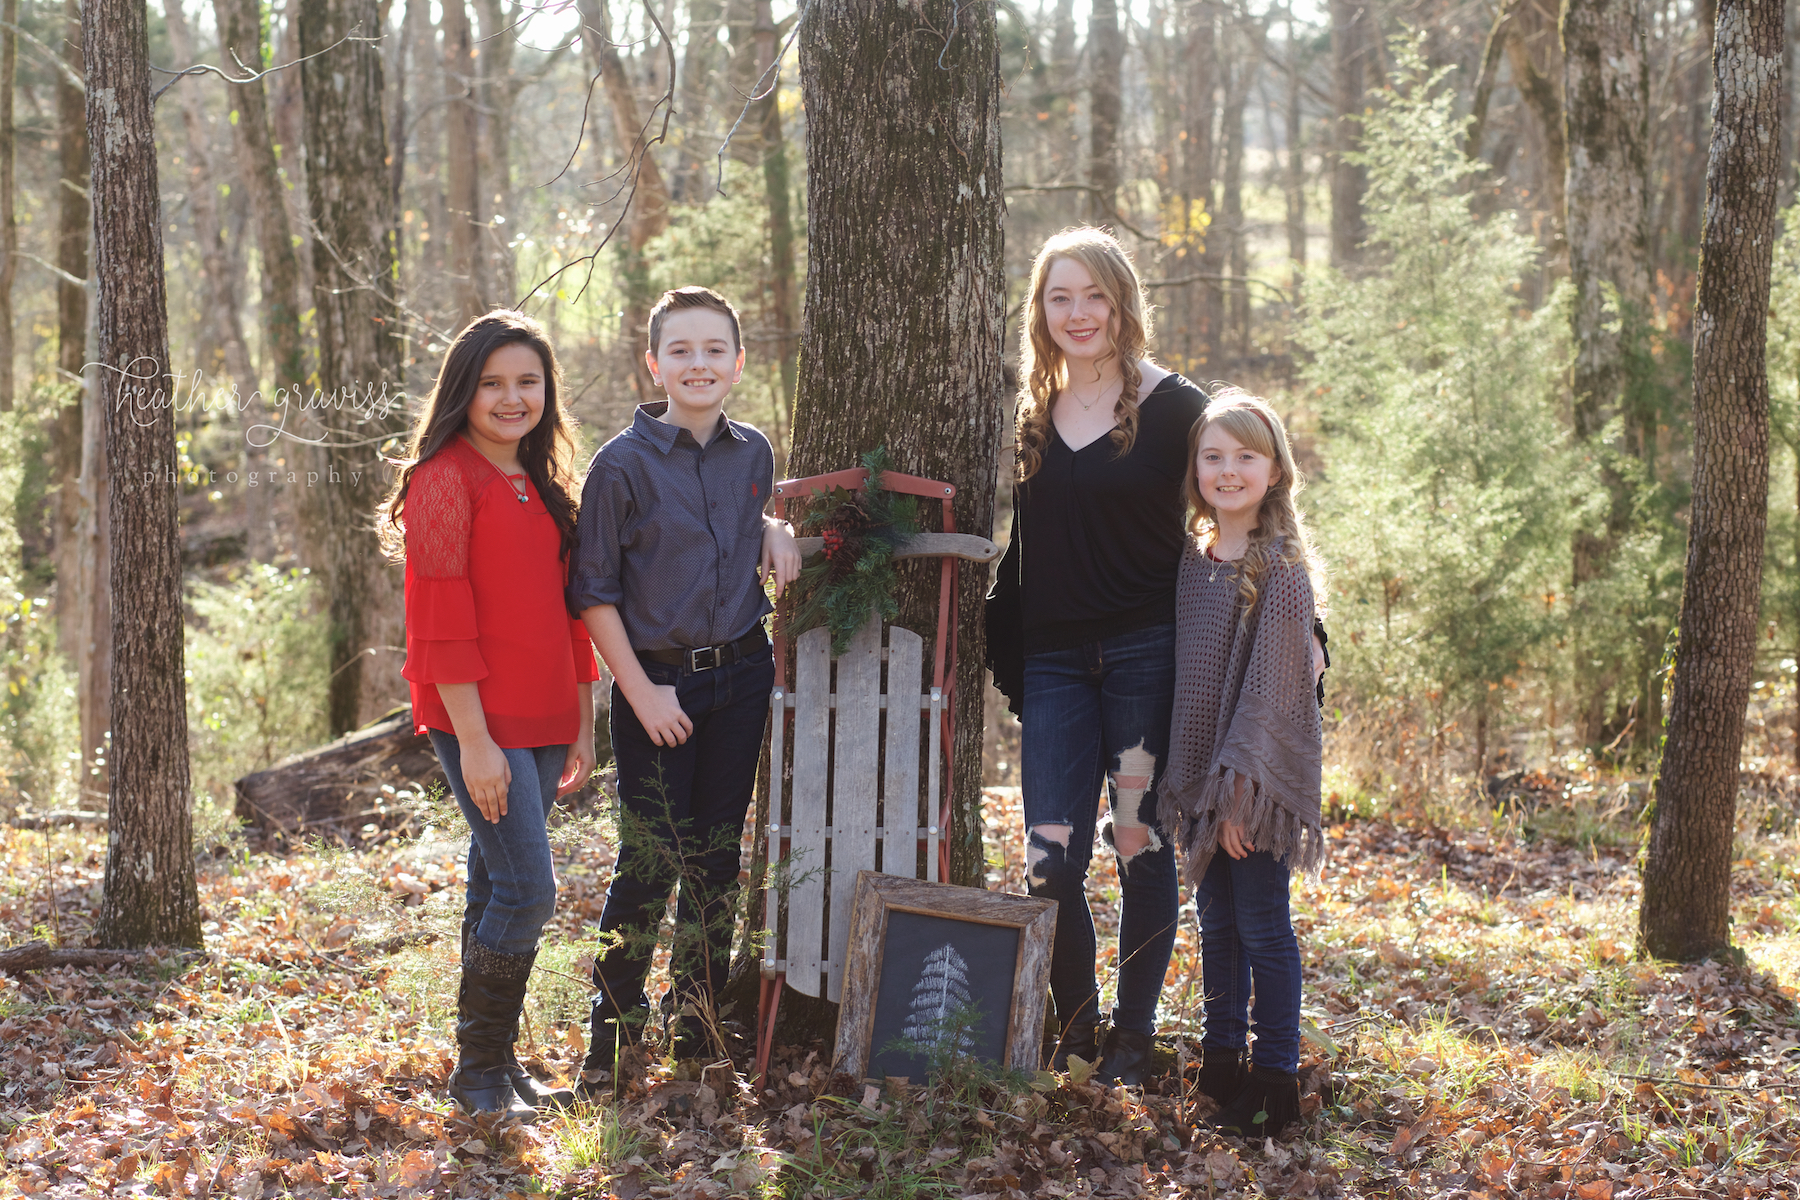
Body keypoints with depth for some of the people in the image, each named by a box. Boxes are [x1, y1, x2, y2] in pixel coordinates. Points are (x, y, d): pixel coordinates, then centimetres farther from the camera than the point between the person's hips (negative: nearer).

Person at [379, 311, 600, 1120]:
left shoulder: (540, 487, 16)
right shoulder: (445, 480, -9)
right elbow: (440, 622, -14)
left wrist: (582, 724, 16)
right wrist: (474, 741, -17)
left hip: (541, 720, 8)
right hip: (480, 720, -8)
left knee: (497, 890, 12)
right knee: (526, 888, -11)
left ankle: (497, 1066, 19)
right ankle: (478, 1069, 1)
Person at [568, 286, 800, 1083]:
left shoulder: (753, 454, 4)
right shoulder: (623, 464, -10)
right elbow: (592, 593, -8)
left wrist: (776, 531, 1)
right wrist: (642, 691, -12)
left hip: (741, 672, 5)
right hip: (656, 682, -4)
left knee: (717, 857, 11)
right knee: (650, 861, -5)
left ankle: (697, 1025, 23)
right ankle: (612, 1032, 9)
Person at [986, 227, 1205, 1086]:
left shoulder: (1174, 409, 0)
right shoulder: (1030, 418, 12)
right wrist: (1008, 662, 10)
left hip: (1147, 658, -3)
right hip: (1053, 662, 3)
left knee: (1142, 850, 3)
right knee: (1051, 861, -4)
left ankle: (1133, 1035, 16)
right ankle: (1074, 1028, 14)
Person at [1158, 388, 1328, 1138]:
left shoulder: (1281, 565, -11)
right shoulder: (1195, 558, 9)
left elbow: (1272, 684, -15)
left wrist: (1241, 785, -19)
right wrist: (1189, 778, 8)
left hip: (1260, 776, -6)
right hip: (1201, 773, 6)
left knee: (1262, 926, -1)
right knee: (1216, 922, 14)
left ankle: (1275, 1078, 7)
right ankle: (1220, 1061, 26)